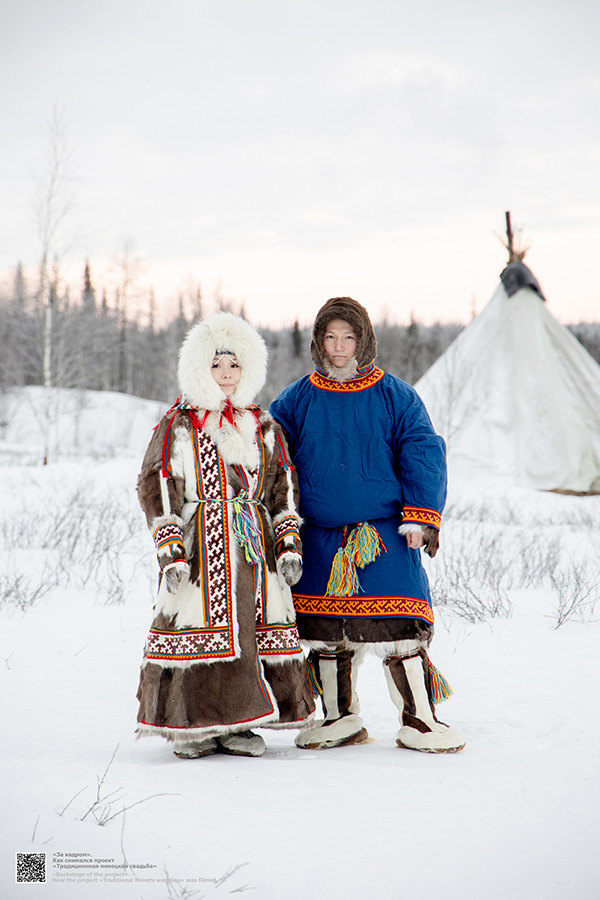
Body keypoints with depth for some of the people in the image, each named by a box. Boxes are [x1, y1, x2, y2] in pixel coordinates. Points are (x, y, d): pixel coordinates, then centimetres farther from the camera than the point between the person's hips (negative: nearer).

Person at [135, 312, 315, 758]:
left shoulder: (265, 428, 13)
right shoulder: (178, 426, 0)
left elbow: (284, 487, 17)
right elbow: (156, 488, -2)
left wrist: (289, 543, 8)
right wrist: (171, 549, -10)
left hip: (255, 545, 4)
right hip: (202, 546, -4)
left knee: (259, 631, 2)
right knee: (198, 629, -5)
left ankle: (238, 724, 13)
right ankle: (192, 726, 7)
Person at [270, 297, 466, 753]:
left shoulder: (396, 397, 1)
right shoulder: (298, 400, 6)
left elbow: (423, 454, 0)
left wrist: (421, 516, -8)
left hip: (386, 534, -3)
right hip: (320, 538, 3)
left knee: (400, 629, -7)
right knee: (327, 631, 8)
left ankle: (419, 719, 6)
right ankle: (340, 718, 24)